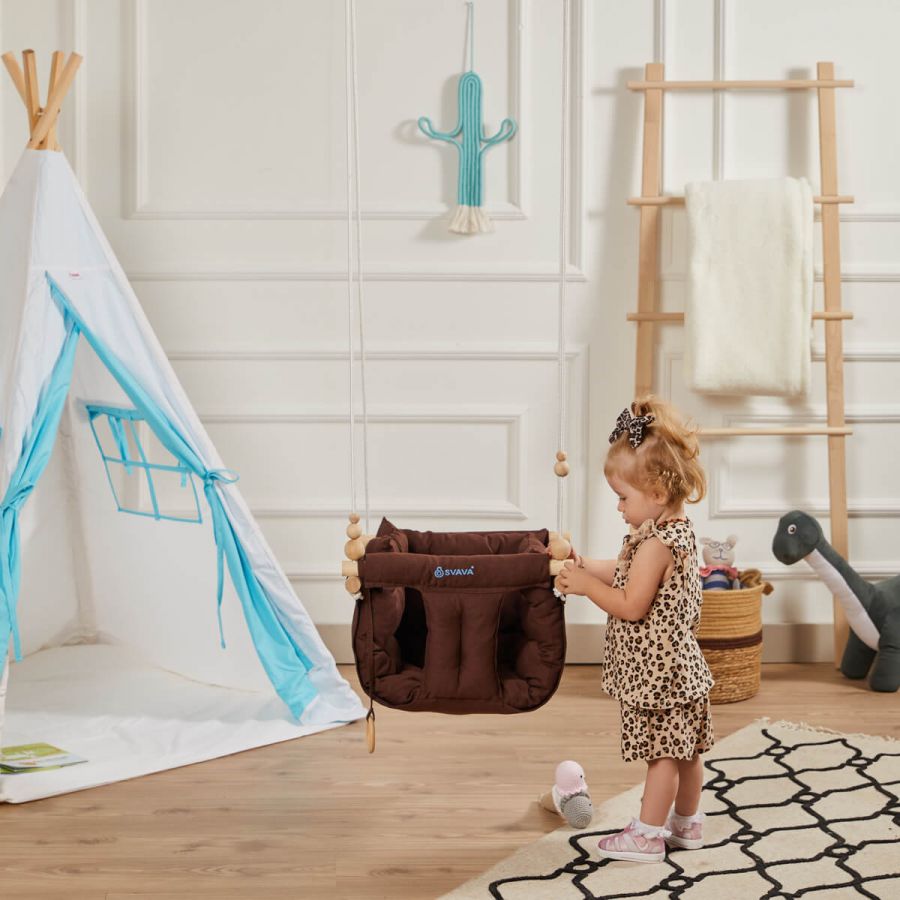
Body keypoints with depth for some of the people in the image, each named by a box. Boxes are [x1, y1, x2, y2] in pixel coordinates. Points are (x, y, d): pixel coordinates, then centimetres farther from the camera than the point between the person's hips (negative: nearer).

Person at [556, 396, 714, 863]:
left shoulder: (655, 543, -23)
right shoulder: (676, 529, 8)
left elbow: (630, 605, -24)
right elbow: (623, 572, 15)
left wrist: (585, 585, -14)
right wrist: (583, 565, 6)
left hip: (658, 668, -10)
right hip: (676, 664, 10)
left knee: (663, 751, 0)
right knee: (684, 749, 18)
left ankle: (647, 834, 8)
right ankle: (687, 823, 29)